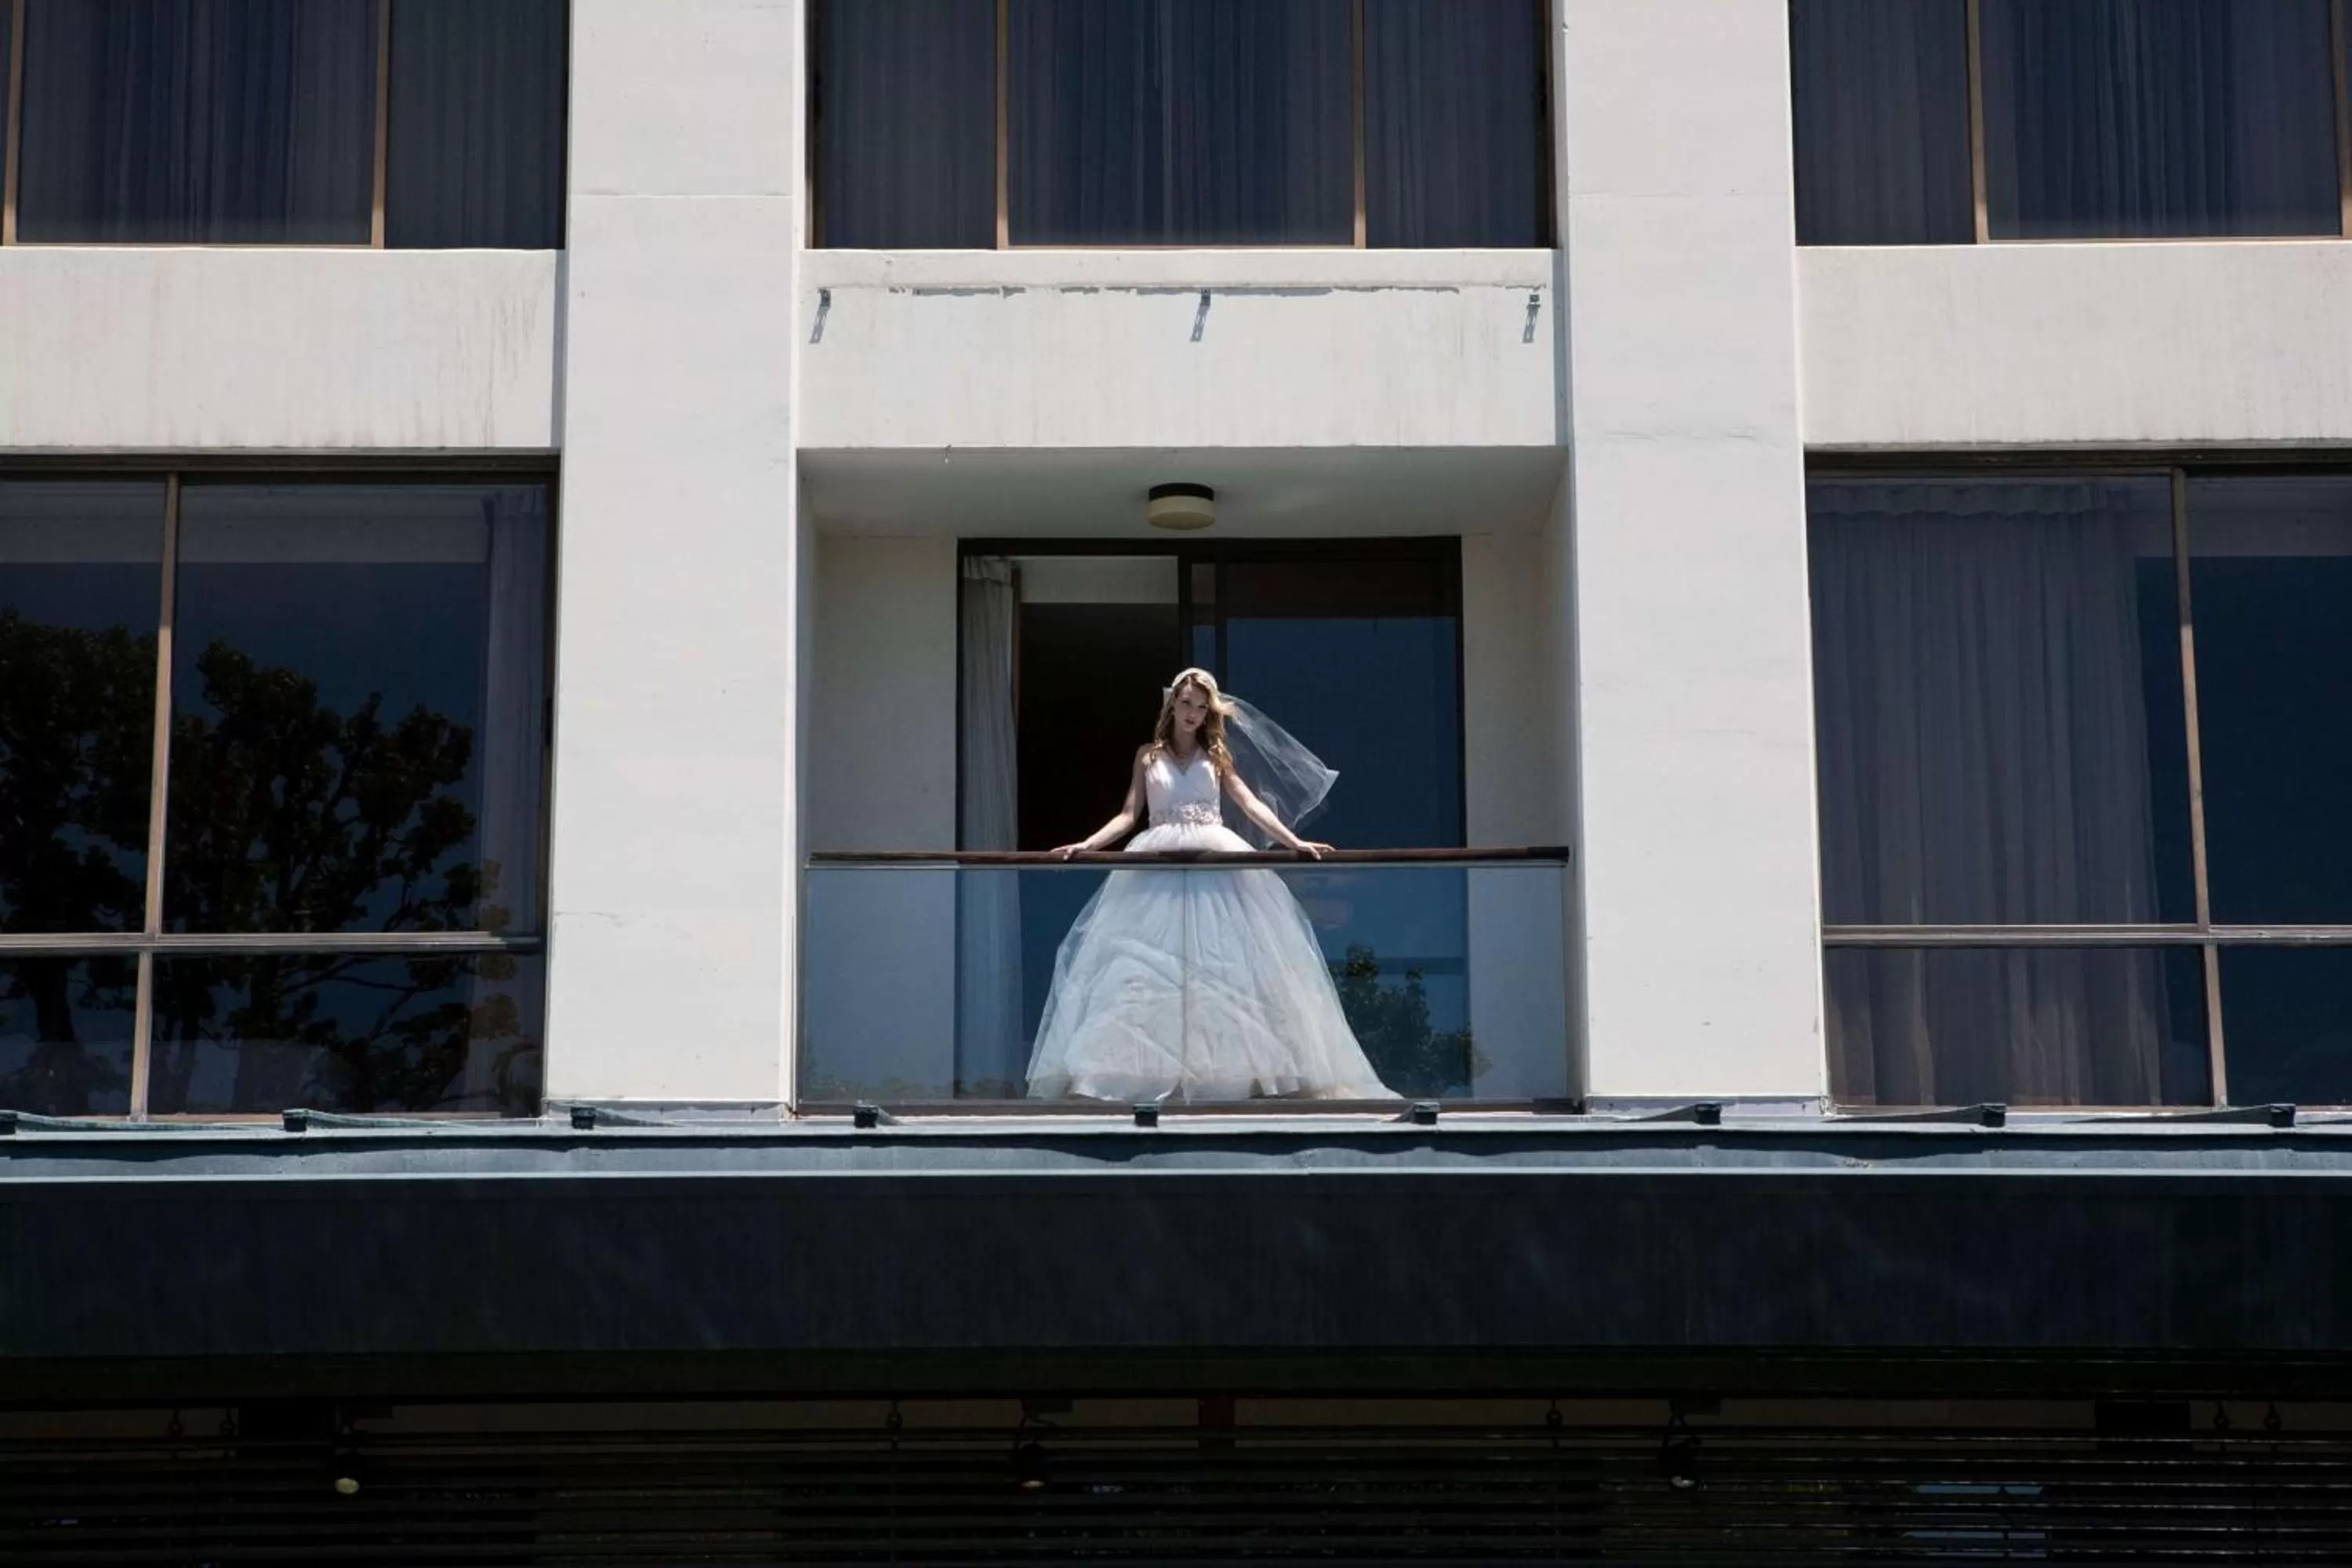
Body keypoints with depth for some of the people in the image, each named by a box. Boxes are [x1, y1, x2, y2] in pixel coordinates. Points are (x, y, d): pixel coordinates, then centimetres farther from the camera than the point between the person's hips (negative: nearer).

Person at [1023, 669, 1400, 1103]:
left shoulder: (1217, 757, 15)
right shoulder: (1148, 756, 14)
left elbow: (1253, 805, 7)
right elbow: (1128, 815, 9)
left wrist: (1295, 842, -4)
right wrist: (1086, 844, -5)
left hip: (1217, 865, 0)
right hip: (1159, 869, 0)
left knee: (1231, 962, -7)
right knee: (1147, 968, -10)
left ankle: (1259, 1068, -6)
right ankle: (1143, 1069, -13)